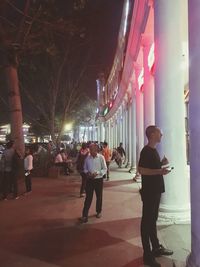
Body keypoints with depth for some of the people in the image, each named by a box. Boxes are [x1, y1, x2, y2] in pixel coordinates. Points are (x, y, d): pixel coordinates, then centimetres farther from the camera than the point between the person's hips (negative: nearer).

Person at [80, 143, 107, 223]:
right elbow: (85, 168, 9)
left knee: (99, 197, 15)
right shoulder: (87, 158, -2)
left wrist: (97, 173, -20)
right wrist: (87, 172, -12)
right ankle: (84, 215, 5)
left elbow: (105, 169, -7)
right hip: (89, 180, 1)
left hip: (98, 180, -1)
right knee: (88, 197, 1)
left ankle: (98, 211, 37)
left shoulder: (101, 157, -10)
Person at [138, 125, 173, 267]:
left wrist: (161, 163, 6)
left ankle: (156, 247, 34)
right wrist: (160, 171, -28)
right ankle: (148, 255, 12)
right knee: (147, 221, 1)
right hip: (149, 191, -9)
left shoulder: (154, 150, 12)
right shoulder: (146, 150, -17)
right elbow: (141, 170, -23)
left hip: (156, 190, 9)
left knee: (153, 219, 19)